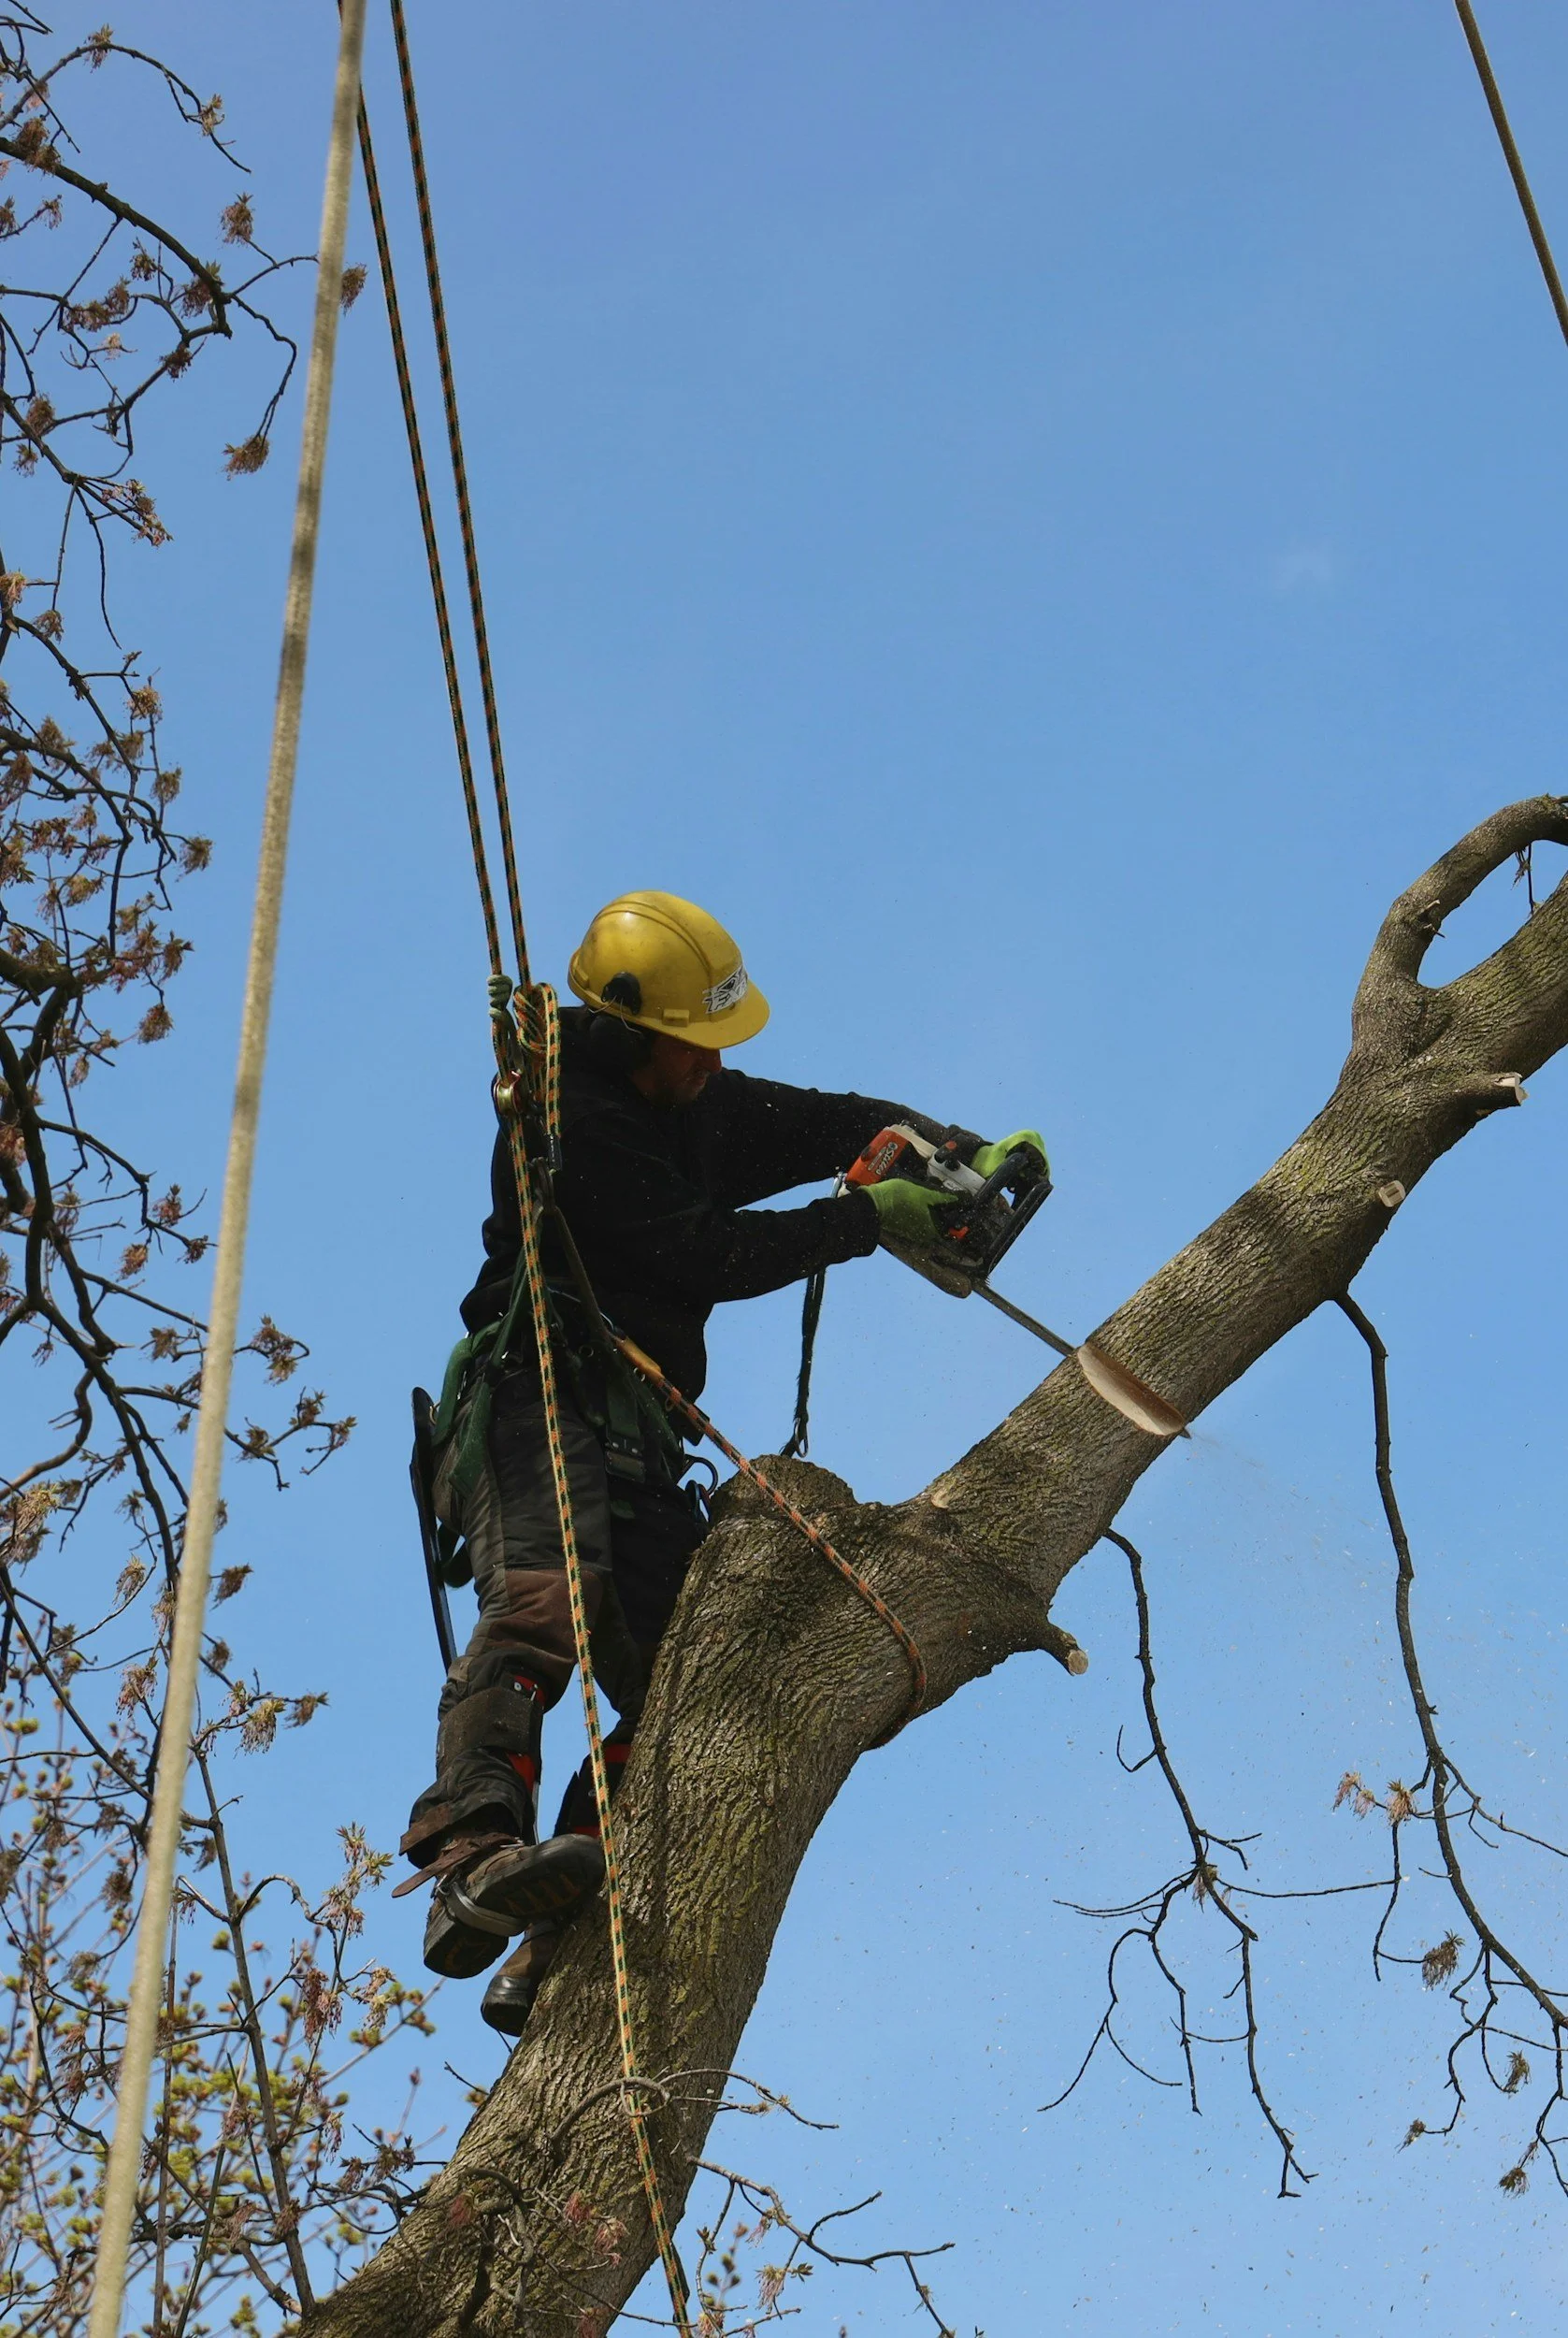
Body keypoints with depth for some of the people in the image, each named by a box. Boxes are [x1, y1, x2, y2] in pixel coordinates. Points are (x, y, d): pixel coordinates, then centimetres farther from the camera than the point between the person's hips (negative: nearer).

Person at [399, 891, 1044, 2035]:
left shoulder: (703, 1105, 18)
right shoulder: (573, 1123, -9)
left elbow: (832, 1122, 26)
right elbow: (711, 1254, -14)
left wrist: (962, 1151, 9)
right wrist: (865, 1219, -8)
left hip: (634, 1438, 8)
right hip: (539, 1404, -8)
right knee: (546, 1595, -33)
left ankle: (554, 1960, -11)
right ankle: (471, 1861, -49)